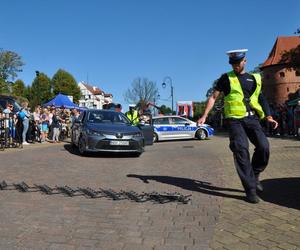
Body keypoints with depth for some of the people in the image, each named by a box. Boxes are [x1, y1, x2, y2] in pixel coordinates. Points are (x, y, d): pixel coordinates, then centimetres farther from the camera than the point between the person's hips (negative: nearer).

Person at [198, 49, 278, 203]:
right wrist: (204, 116, -4)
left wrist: (269, 117, 9)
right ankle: (250, 189, -6)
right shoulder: (226, 78, 7)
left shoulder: (254, 79, 16)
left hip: (252, 118, 3)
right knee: (241, 151, -12)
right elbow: (213, 97, 6)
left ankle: (255, 175, 15)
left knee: (263, 146, -12)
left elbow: (261, 99, 20)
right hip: (235, 120, -3)